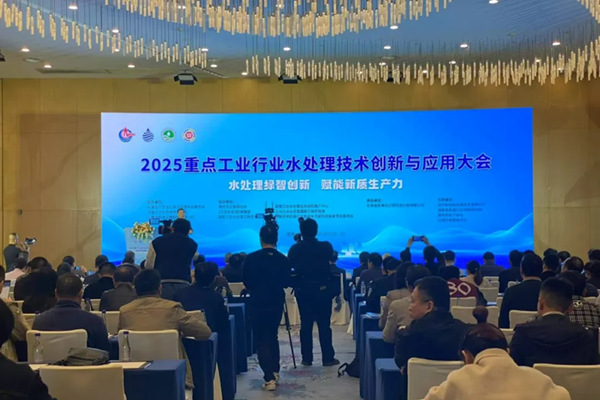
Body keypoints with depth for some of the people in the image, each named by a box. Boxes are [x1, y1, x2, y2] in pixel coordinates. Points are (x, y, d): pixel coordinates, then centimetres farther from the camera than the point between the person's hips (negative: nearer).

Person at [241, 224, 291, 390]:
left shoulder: (251, 258, -11)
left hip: (257, 303, -3)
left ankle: (269, 378, -7)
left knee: (260, 340, 3)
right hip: (276, 303, 3)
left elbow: (246, 282, -1)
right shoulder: (283, 259, -6)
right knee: (272, 336, 21)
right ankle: (275, 372, 23)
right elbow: (286, 283, 2)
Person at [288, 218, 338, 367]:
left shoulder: (295, 249, -6)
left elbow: (290, 267, 5)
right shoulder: (326, 247, -9)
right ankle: (328, 357, 6)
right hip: (322, 289, -1)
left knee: (305, 324, 8)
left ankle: (307, 358, 11)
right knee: (324, 324, 3)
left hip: (302, 291, 2)